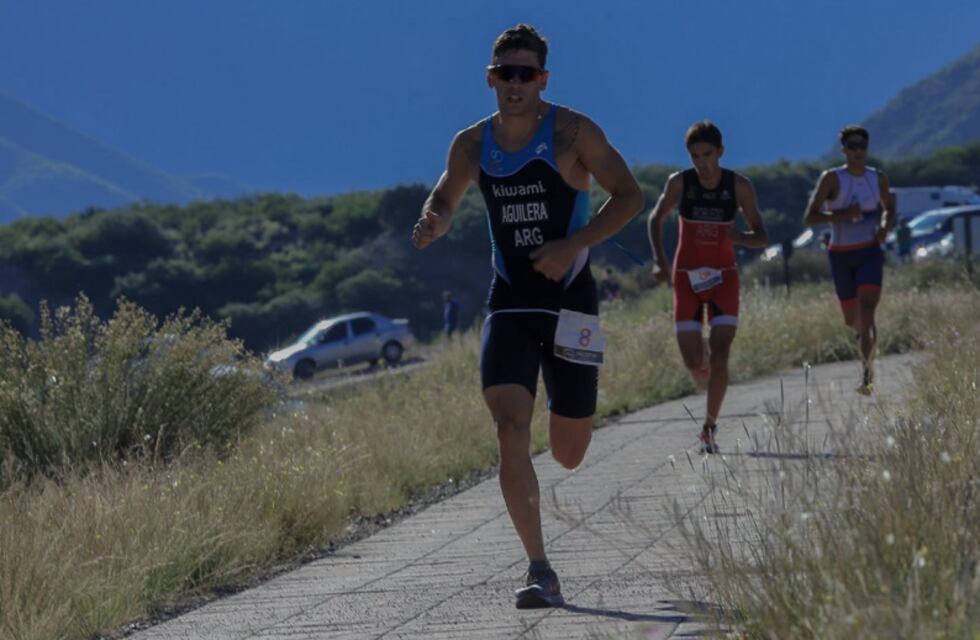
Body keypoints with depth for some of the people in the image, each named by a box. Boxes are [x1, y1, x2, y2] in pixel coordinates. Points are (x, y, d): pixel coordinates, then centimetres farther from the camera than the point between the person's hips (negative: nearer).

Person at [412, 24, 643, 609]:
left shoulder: (572, 132, -6)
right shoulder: (473, 145, 4)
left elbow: (629, 196, -5)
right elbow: (446, 199, 20)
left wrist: (574, 245, -18)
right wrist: (435, 223, -5)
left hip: (570, 300, -2)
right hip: (510, 303, 2)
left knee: (569, 453, 6)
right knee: (511, 433, -17)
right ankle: (541, 572, -13)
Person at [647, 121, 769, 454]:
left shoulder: (739, 186, -7)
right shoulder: (680, 182, -7)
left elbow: (762, 237, -3)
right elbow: (655, 220, 8)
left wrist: (739, 236, -25)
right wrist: (659, 260, -5)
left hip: (723, 277, 0)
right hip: (687, 276, 0)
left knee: (720, 351, -15)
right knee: (693, 362, -4)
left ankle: (709, 426, -8)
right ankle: (706, 379, 34)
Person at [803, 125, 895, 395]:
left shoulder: (878, 179, 4)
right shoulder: (831, 179, -7)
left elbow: (889, 208, 22)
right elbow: (809, 218, -12)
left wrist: (885, 226, 0)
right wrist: (843, 214, -25)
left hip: (870, 253, 0)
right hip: (841, 255, 0)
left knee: (866, 312, -17)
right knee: (852, 319, 11)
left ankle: (867, 372, -20)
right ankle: (867, 337, 47)